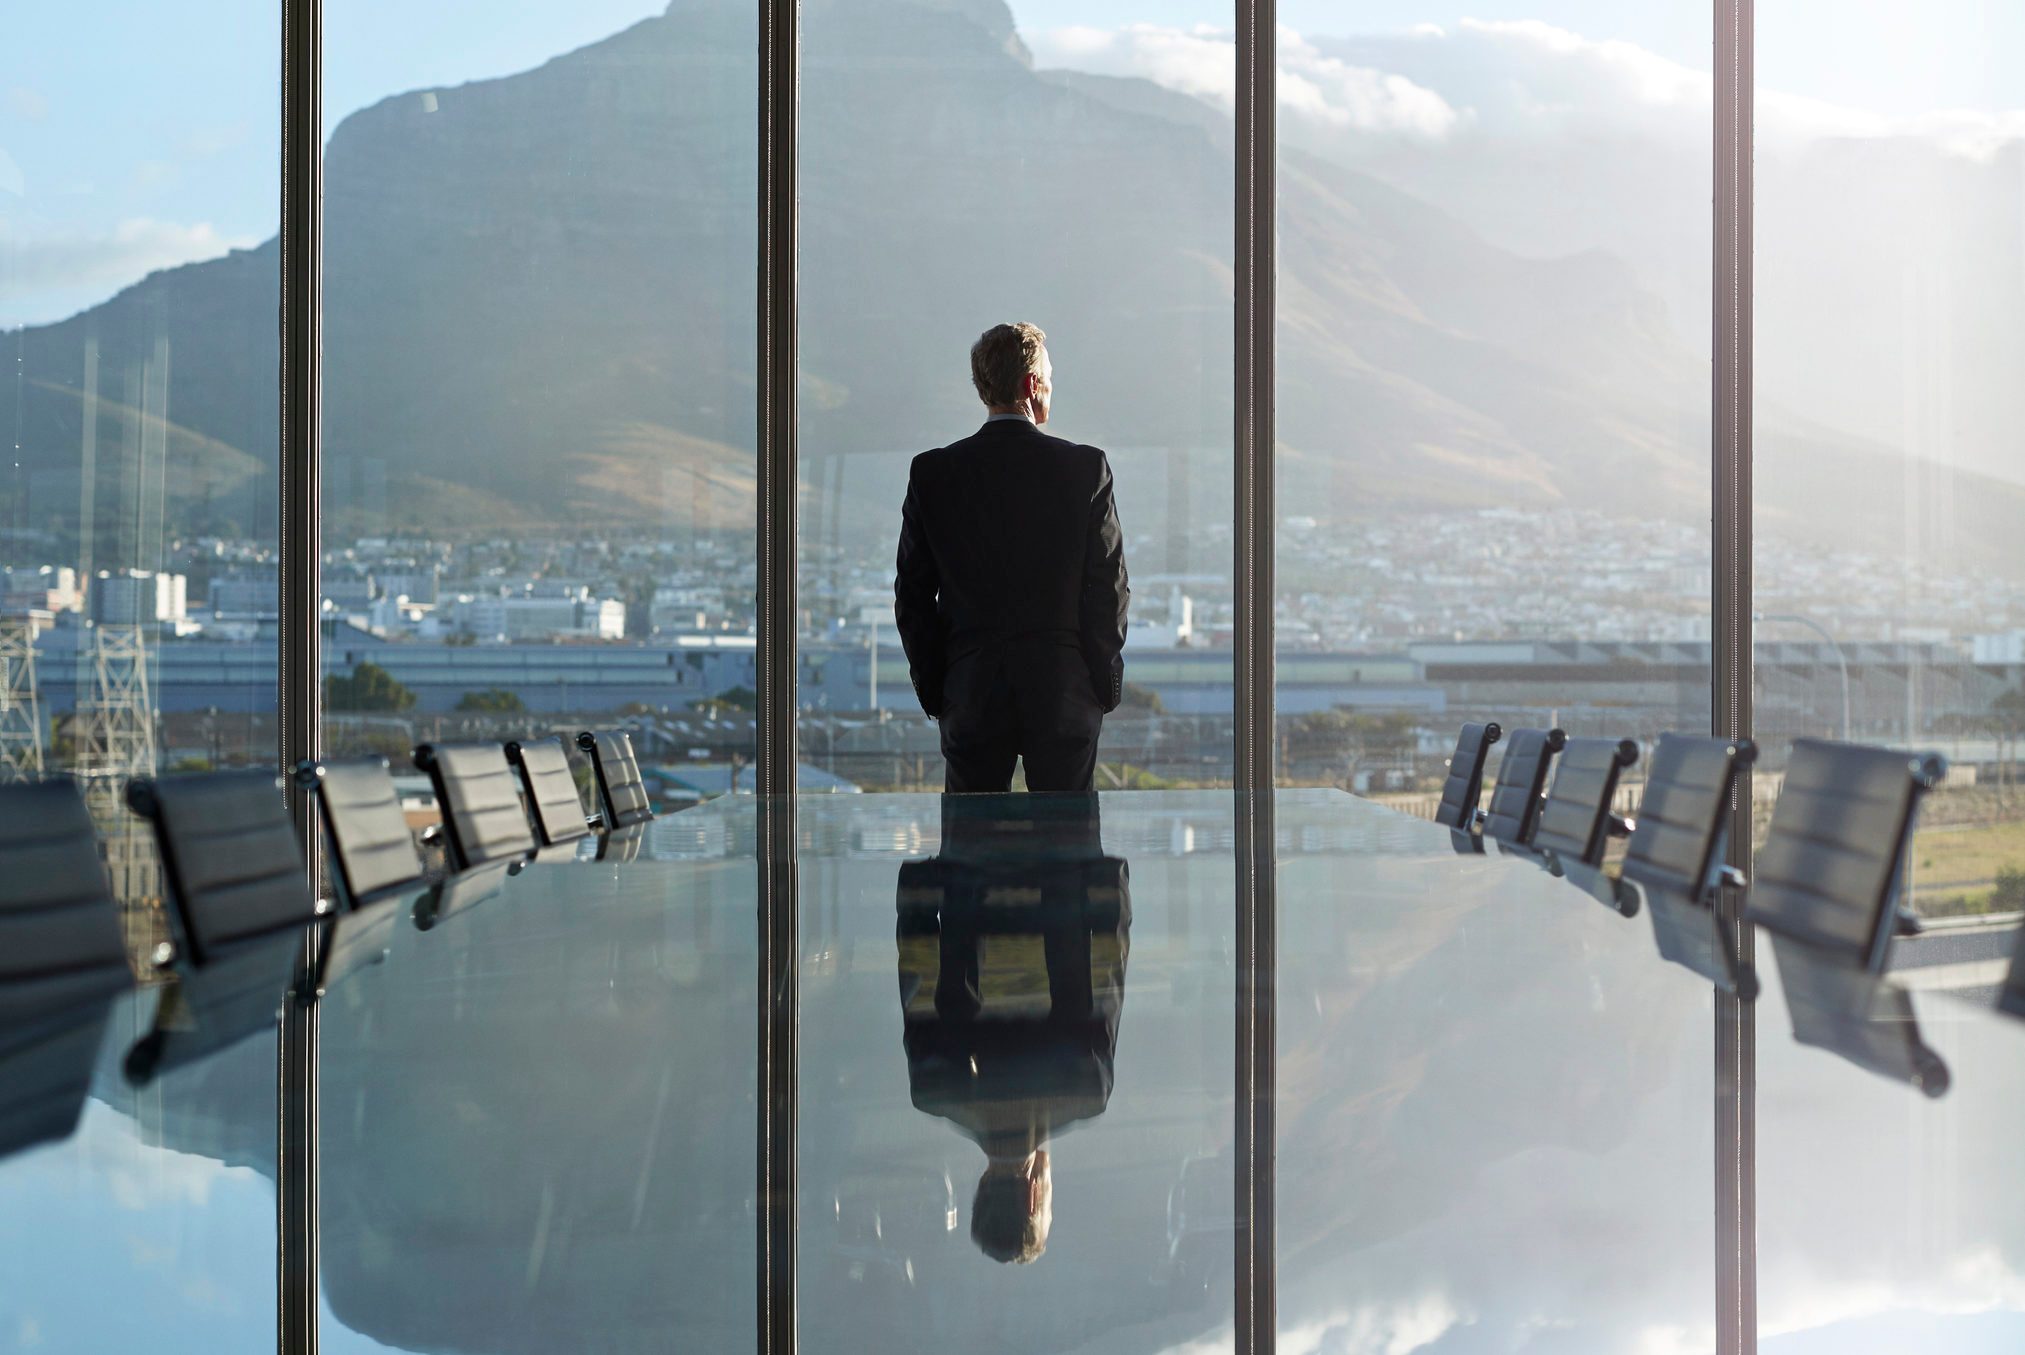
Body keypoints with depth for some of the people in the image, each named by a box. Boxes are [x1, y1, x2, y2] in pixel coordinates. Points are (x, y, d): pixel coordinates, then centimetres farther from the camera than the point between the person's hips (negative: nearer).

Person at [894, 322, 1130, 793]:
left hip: (970, 695, 1)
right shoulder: (1085, 467, -4)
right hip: (1065, 694, -1)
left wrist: (932, 690, 10)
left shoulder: (932, 472, 0)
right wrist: (1106, 684, 8)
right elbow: (1109, 586, -2)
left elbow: (913, 595, 3)